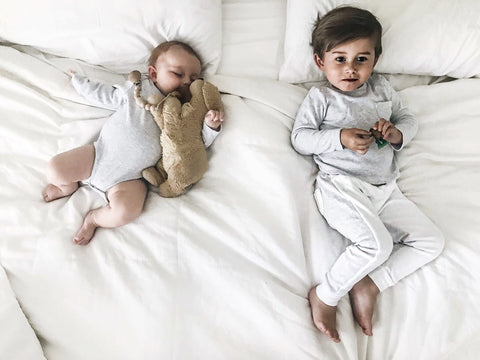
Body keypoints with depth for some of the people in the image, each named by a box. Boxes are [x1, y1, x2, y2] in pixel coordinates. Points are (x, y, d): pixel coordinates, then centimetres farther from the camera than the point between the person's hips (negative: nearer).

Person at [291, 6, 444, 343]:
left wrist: (397, 133, -3)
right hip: (341, 186, -7)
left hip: (385, 190, 7)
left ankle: (369, 284, -3)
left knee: (431, 241, -1)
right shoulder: (320, 96, 3)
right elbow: (300, 138, -2)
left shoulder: (382, 88, 17)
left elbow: (409, 118, 22)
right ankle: (325, 295, -8)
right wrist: (340, 137, -17)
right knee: (378, 243, -27)